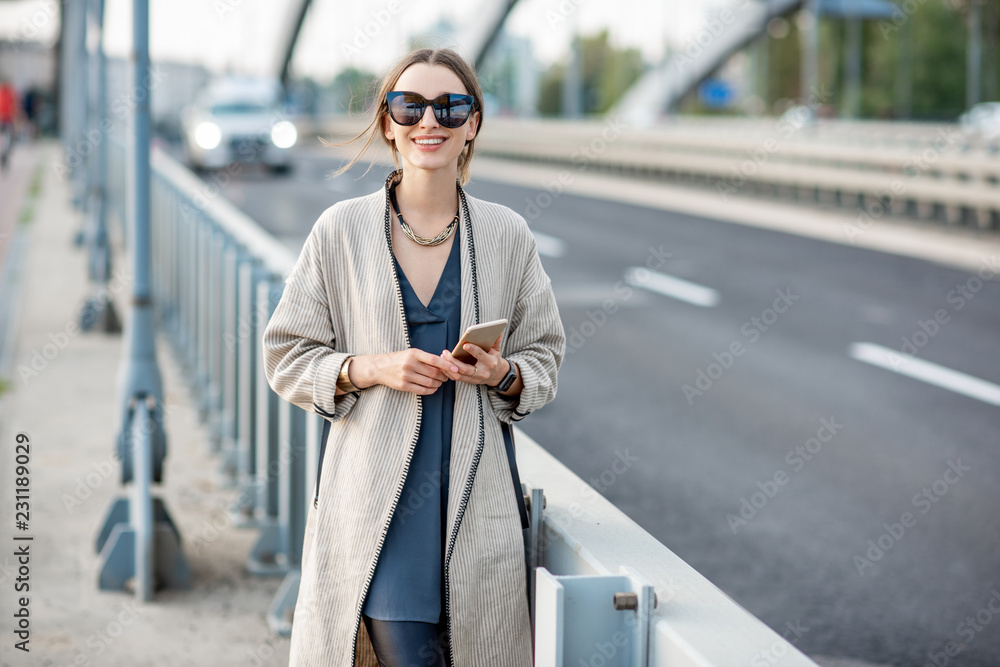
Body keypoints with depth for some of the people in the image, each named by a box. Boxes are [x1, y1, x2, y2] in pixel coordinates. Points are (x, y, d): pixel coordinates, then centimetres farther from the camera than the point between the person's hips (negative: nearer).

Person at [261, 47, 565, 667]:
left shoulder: (507, 234, 5)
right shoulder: (342, 230, 1)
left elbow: (545, 357, 12)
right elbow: (288, 358, 5)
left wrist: (504, 374, -9)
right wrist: (372, 368, -12)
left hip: (477, 492, 2)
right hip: (375, 493, -2)